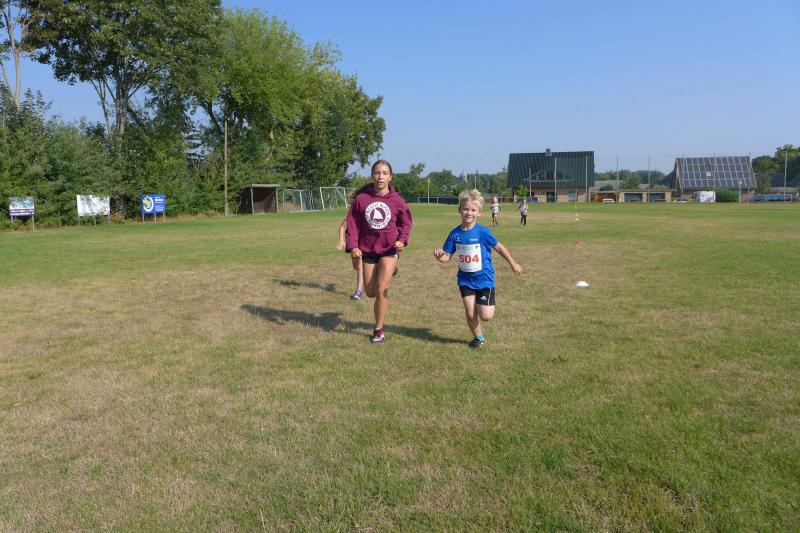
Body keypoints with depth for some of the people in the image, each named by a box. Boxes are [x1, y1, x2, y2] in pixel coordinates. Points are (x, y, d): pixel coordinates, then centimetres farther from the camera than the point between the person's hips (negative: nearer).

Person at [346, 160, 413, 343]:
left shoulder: (397, 201, -8)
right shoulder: (361, 198, -8)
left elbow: (405, 223, 5)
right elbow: (352, 223, -3)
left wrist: (402, 240, -12)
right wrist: (353, 246, -13)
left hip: (389, 249, -2)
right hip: (367, 249, 2)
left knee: (381, 289, -10)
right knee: (370, 292, 10)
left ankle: (379, 329, 7)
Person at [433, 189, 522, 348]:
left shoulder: (482, 232, -14)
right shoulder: (455, 233, -5)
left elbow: (498, 247, -2)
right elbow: (447, 256, 0)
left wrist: (513, 264, 8)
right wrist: (440, 256, -23)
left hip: (484, 278, -3)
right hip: (465, 279, 3)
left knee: (486, 316, -7)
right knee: (470, 314, 2)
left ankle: (487, 303, 29)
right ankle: (478, 337, 29)